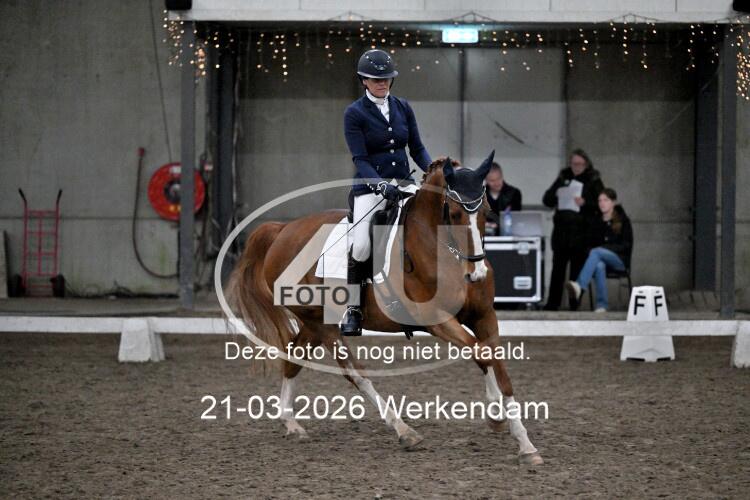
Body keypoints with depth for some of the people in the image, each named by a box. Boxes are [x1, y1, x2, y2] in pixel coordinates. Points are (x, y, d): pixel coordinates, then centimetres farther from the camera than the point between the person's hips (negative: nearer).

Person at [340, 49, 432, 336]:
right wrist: (381, 185, -26)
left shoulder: (403, 108, 10)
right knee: (361, 246, -23)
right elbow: (360, 158, -11)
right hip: (370, 186, -4)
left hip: (404, 182, 5)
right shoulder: (355, 114, -3)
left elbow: (417, 148, 11)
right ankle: (353, 309, -5)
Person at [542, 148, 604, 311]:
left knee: (577, 268, -3)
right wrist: (556, 197, -7)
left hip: (581, 231, -3)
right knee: (557, 268, 1)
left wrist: (585, 203, -18)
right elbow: (546, 199, 13)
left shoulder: (593, 181, 4)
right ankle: (552, 303, 4)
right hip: (561, 229, 3)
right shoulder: (563, 178, 14)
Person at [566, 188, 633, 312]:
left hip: (620, 260, -2)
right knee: (599, 265, -37)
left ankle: (579, 286, -57)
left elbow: (627, 246, 0)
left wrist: (605, 248, -12)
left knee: (596, 252, -35)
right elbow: (591, 243, 16)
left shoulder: (623, 221, 6)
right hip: (601, 260, 2)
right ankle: (602, 305, -43)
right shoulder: (596, 222, 15)